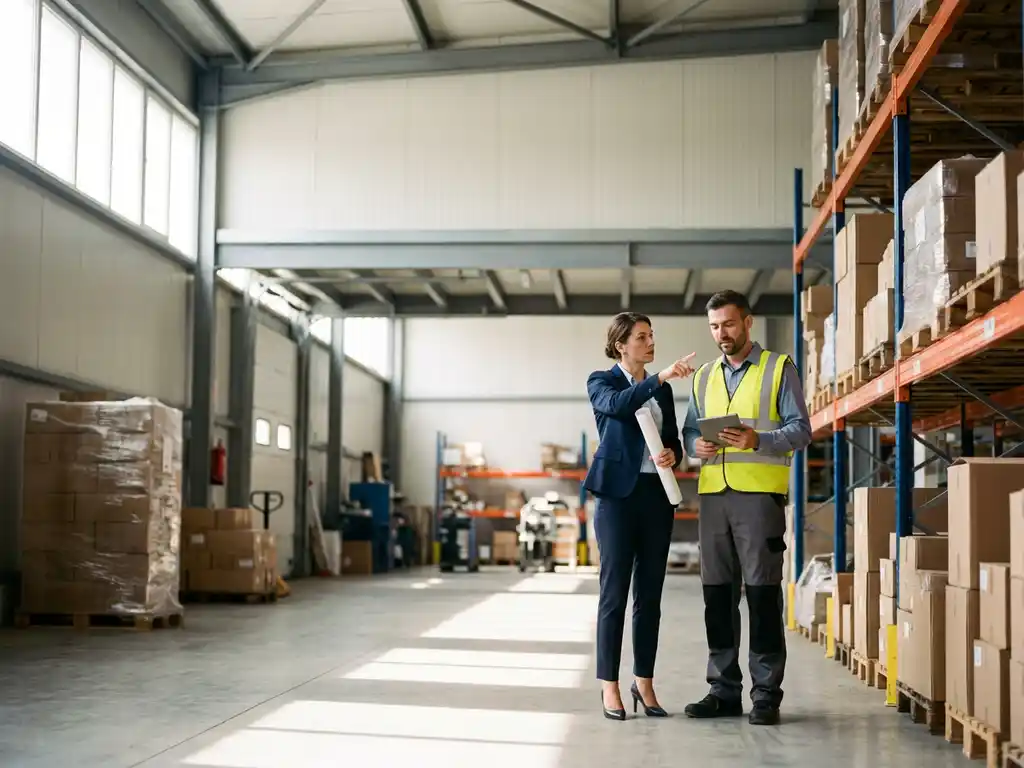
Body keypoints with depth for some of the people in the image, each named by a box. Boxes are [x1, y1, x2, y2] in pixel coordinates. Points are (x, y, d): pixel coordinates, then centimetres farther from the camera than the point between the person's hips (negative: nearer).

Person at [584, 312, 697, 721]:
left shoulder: (662, 389, 15)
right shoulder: (601, 382, 1)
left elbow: (674, 440, 16)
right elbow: (617, 404, -22)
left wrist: (672, 454, -7)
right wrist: (660, 378, -32)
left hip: (657, 495, 5)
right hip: (618, 493, -5)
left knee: (650, 594, 7)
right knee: (614, 592, -4)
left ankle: (644, 683, 15)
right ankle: (610, 687, 1)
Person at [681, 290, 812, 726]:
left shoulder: (778, 369, 3)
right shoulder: (704, 377, 18)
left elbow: (801, 430, -3)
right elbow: (689, 430, 19)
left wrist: (757, 440, -19)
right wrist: (696, 445, -5)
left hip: (760, 493, -5)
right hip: (713, 493, 5)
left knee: (762, 593, -5)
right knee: (717, 593, 7)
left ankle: (766, 694, 2)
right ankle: (724, 691, 16)